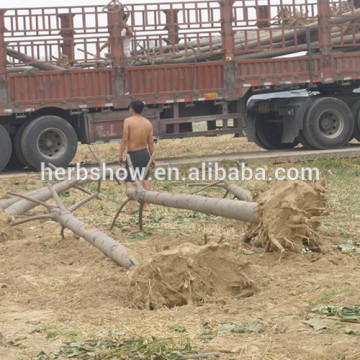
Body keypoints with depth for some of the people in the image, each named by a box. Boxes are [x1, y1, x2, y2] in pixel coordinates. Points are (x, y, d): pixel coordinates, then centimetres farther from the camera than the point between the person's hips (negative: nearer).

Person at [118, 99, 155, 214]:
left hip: (132, 154, -4)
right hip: (145, 153, 4)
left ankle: (131, 203, -17)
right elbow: (151, 142, 6)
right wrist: (152, 158, 13)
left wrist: (120, 155, -7)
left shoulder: (128, 121, -9)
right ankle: (145, 205, 11)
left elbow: (125, 139, -13)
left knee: (129, 179, 1)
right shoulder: (148, 123, 4)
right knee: (145, 178, 13)